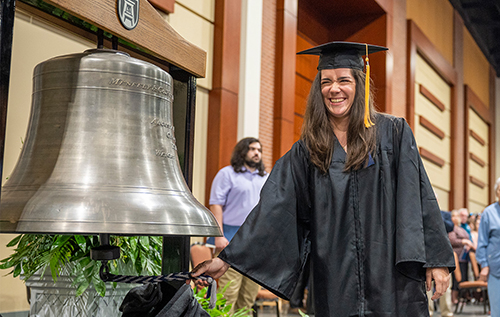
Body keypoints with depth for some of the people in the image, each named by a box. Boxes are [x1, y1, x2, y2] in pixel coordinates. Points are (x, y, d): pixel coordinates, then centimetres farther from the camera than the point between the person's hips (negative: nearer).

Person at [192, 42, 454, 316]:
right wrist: (227, 259, -5)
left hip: (392, 280, -1)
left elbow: (418, 196, 0)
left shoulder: (393, 133, 4)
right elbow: (274, 210, 2)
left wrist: (436, 259, -6)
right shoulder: (306, 152, 7)